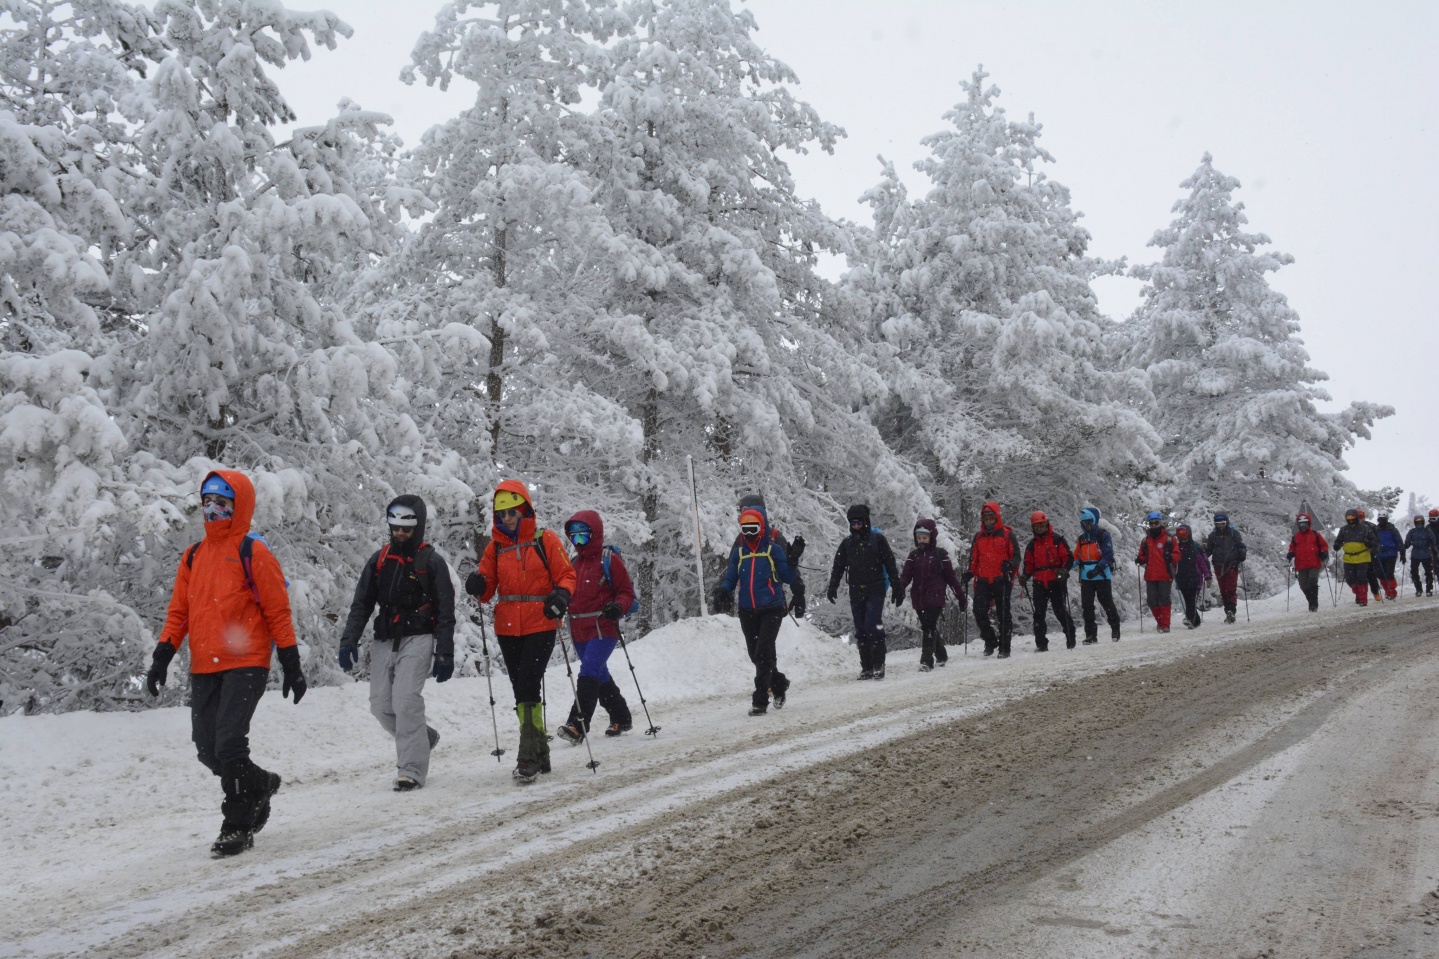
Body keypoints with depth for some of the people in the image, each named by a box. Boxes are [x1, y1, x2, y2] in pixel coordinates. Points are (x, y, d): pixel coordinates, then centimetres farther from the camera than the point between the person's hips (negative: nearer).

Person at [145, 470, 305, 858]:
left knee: (229, 745, -13)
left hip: (245, 665, -6)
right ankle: (260, 784, 33)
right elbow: (178, 611, 15)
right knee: (208, 751, 6)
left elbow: (278, 612, -4)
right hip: (203, 669, 6)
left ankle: (238, 827, 3)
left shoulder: (254, 554, -4)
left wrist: (292, 667, -4)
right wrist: (162, 657, 5)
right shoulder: (193, 557, 13)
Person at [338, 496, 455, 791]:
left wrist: (445, 654, -7)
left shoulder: (432, 562, -1)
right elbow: (361, 604, 11)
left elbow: (445, 613, -2)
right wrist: (348, 641, 0)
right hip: (384, 641, 5)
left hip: (417, 640, -5)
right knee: (381, 705, 2)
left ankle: (411, 769, -10)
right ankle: (424, 737, 27)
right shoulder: (379, 560, 11)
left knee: (406, 700, -17)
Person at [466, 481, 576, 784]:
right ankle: (540, 753, 24)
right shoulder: (495, 546, 9)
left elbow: (566, 574, -1)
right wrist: (478, 586, -15)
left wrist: (562, 594, -21)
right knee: (522, 691, 11)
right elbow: (487, 587, 7)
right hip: (507, 629, 5)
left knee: (527, 687, -15)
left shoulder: (545, 540, -1)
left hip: (540, 626, -5)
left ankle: (529, 758, -10)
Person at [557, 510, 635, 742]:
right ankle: (621, 719, 29)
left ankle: (577, 725, -21)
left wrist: (618, 607, -22)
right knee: (600, 676, 15)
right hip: (579, 631, 7)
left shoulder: (609, 559, -4)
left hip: (603, 628, -7)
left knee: (588, 673, -18)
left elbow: (626, 591, -3)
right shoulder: (573, 562, 14)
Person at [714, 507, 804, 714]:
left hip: (771, 609, -5)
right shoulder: (738, 552, 11)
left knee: (763, 653, -12)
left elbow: (788, 575, 2)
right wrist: (721, 592, -7)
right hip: (747, 611, 5)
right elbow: (730, 578, 10)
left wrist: (799, 594, -2)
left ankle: (760, 700, -8)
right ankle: (779, 684, 34)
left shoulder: (774, 550, 0)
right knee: (756, 655, 10)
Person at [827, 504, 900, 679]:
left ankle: (879, 666, -7)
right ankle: (866, 668, 11)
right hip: (856, 592, 4)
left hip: (875, 591, -4)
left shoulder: (878, 539, 0)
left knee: (873, 626, -15)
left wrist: (898, 588, -2)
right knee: (861, 631, 5)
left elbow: (890, 565, 1)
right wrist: (833, 587, -4)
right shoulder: (847, 543, 10)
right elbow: (838, 566, 9)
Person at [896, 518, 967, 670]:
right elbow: (906, 574, 0)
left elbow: (951, 576, 4)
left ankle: (927, 660, -13)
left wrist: (961, 596, 6)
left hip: (935, 598, -4)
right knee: (928, 628, 12)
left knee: (930, 628, -13)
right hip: (919, 599, 5)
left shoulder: (940, 554, 0)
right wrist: (899, 588, -20)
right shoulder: (913, 555, 11)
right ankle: (941, 656, 31)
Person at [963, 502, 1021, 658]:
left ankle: (1004, 648, 7)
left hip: (1001, 580, -4)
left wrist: (1010, 565, -19)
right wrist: (970, 573, 5)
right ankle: (990, 640, 16)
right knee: (979, 613, -4)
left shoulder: (1007, 534, 3)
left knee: (1003, 614, 0)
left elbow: (1016, 556, 1)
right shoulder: (978, 537, 16)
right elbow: (974, 559, 21)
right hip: (983, 581, 4)